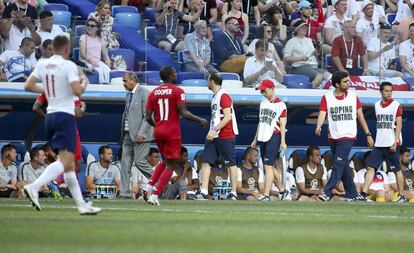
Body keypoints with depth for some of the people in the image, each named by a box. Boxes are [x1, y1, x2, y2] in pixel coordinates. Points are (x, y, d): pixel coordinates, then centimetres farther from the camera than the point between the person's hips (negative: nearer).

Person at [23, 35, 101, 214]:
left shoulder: (42, 64, 8)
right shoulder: (68, 65, -10)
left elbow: (28, 86, 4)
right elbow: (77, 91, -18)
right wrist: (84, 82, 3)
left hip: (50, 116, 8)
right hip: (65, 116, -8)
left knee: (69, 164, 11)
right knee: (65, 160, -13)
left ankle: (81, 204, 12)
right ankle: (34, 187, -32)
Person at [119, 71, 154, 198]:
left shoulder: (144, 93, -11)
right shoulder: (129, 94, 16)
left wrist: (141, 133, -21)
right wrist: (123, 132, 14)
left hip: (140, 134, -8)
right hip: (128, 134, 8)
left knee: (139, 161, -12)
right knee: (125, 163, 2)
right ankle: (124, 193, 2)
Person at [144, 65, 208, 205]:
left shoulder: (153, 93, 7)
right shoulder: (177, 91, -8)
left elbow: (148, 117, 4)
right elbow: (183, 113, -16)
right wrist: (200, 120, -4)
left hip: (158, 132, 6)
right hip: (173, 133, -6)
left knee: (165, 161, 25)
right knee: (171, 165, 2)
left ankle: (150, 185, 5)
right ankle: (155, 195, -8)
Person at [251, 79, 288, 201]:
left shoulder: (280, 104, -6)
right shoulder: (263, 103, 16)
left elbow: (282, 124, -9)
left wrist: (283, 142, -15)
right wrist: (255, 139, 20)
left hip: (274, 137, -8)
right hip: (263, 138, 8)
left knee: (268, 166, -14)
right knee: (269, 167, 11)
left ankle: (266, 195, -17)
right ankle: (282, 190, 24)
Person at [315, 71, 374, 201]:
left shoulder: (353, 97, 4)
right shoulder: (327, 98, 2)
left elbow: (360, 116, 10)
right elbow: (322, 114, -9)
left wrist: (368, 134, 9)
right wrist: (318, 126, -30)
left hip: (348, 136, -2)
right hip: (333, 137, 2)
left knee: (339, 164, -14)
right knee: (343, 167, 9)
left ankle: (327, 193, -20)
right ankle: (352, 194, 18)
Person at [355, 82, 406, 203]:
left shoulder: (396, 105, -6)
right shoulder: (377, 105, 11)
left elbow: (399, 125, -9)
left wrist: (395, 142, -16)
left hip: (392, 144, -6)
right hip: (379, 143, 6)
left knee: (397, 169, 1)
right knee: (371, 167, -2)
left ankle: (401, 196, 8)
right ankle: (363, 194, -4)